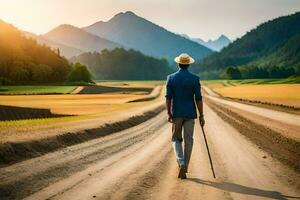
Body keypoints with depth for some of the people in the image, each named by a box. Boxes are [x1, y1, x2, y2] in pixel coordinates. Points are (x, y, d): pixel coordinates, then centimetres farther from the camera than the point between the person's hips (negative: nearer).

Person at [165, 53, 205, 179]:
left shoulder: (171, 78, -4)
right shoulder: (194, 79, -5)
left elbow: (168, 98, -5)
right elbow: (198, 99, -6)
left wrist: (169, 114, 4)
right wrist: (201, 116, 0)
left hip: (176, 114, 0)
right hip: (190, 114, 0)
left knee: (176, 139, 13)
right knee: (188, 141, 7)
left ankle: (181, 163, -9)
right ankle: (184, 169, 10)